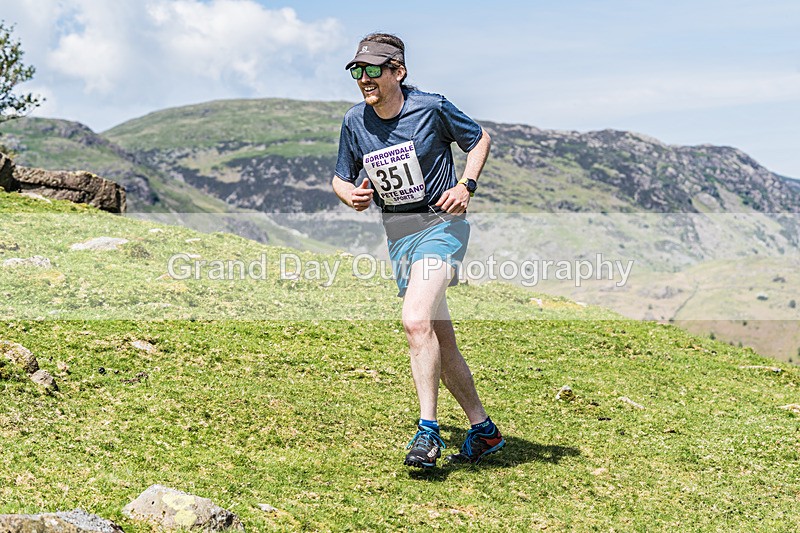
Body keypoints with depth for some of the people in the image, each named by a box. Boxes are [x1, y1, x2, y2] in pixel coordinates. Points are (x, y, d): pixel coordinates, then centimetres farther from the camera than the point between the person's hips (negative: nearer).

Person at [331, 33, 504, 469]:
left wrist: (466, 186, -10)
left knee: (416, 321, -25)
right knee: (439, 340, 8)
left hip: (440, 224, -5)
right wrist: (351, 195, -11)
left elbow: (479, 138, 4)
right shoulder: (355, 122, 0)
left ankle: (428, 430, -16)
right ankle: (483, 430, 20)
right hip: (398, 236, 5)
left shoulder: (432, 108, -11)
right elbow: (340, 178, 12)